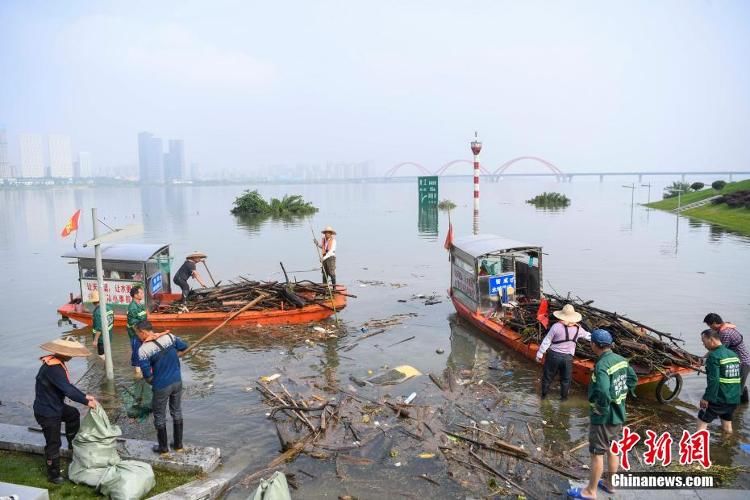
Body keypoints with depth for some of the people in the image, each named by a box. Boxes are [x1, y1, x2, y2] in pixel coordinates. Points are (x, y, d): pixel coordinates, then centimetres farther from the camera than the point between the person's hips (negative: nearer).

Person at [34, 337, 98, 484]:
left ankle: (73, 443, 43)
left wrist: (84, 396, 2)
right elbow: (68, 390, -34)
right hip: (47, 412, -10)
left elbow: (67, 385, 8)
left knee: (73, 414, 28)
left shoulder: (56, 363, 1)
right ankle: (53, 475, 19)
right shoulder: (53, 368, -31)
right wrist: (86, 401, -25)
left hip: (54, 406, 10)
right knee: (53, 444, 4)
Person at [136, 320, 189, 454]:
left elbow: (147, 374, -17)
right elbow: (184, 346, 12)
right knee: (177, 412, 20)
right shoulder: (169, 337, -5)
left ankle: (163, 447, 30)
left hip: (162, 386, -5)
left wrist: (152, 382, 5)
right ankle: (178, 444, 32)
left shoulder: (143, 350, -18)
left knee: (159, 417, 16)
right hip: (177, 381, 5)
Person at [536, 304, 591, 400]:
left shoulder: (556, 326, -15)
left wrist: (540, 354, -2)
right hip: (568, 357, 2)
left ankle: (544, 395, 27)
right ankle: (564, 397, 30)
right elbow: (587, 335, 18)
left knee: (547, 376, 15)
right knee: (565, 379, 20)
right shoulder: (578, 329, -3)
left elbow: (546, 341, -12)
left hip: (554, 355, -2)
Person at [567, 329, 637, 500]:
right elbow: (633, 379, 14)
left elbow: (603, 393, -38)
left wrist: (601, 408, -21)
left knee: (597, 453, 5)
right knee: (612, 449, 22)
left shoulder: (602, 365, -28)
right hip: (618, 414, 8)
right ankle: (610, 483, 37)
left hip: (603, 417, -8)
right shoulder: (621, 360, -1)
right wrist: (621, 395, 12)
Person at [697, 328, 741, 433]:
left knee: (702, 423, 1)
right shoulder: (733, 354, 10)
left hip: (719, 400, -7)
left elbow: (713, 380, -20)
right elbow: (736, 378, 18)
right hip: (734, 399, 7)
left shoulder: (714, 356, -14)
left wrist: (706, 398, -16)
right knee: (727, 428, 21)